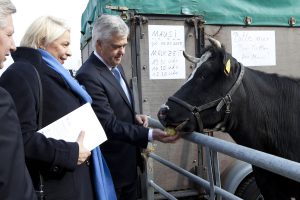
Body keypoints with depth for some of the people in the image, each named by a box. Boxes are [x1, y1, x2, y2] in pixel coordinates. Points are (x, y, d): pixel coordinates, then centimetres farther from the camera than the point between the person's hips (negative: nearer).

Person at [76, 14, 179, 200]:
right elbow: (109, 124, -26)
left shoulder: (116, 67, 8)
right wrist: (150, 134, -32)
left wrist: (134, 116, -1)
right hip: (112, 166, -8)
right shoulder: (88, 76, -23)